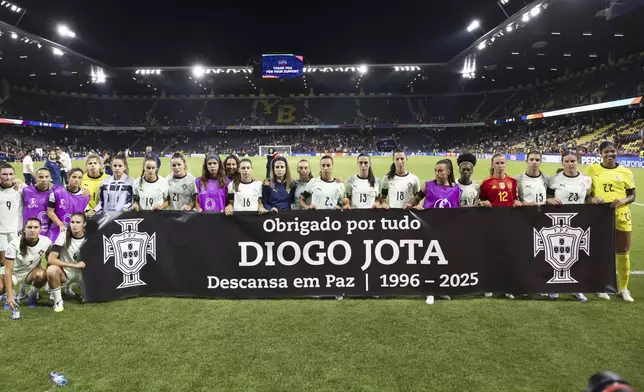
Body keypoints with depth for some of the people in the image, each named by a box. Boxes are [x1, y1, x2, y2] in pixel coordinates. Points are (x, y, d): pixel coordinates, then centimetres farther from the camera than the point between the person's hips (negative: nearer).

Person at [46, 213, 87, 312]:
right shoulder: (64, 235, -15)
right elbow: (50, 259, -24)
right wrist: (74, 265, -28)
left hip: (82, 273, 3)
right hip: (65, 272, -3)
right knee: (51, 269, -35)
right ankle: (58, 301, -12)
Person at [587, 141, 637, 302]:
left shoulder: (626, 172, 2)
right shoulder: (593, 169, 0)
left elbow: (632, 195, 6)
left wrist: (623, 201, -15)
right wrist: (592, 199, -14)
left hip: (621, 216, 1)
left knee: (623, 252, 9)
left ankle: (623, 287, 25)